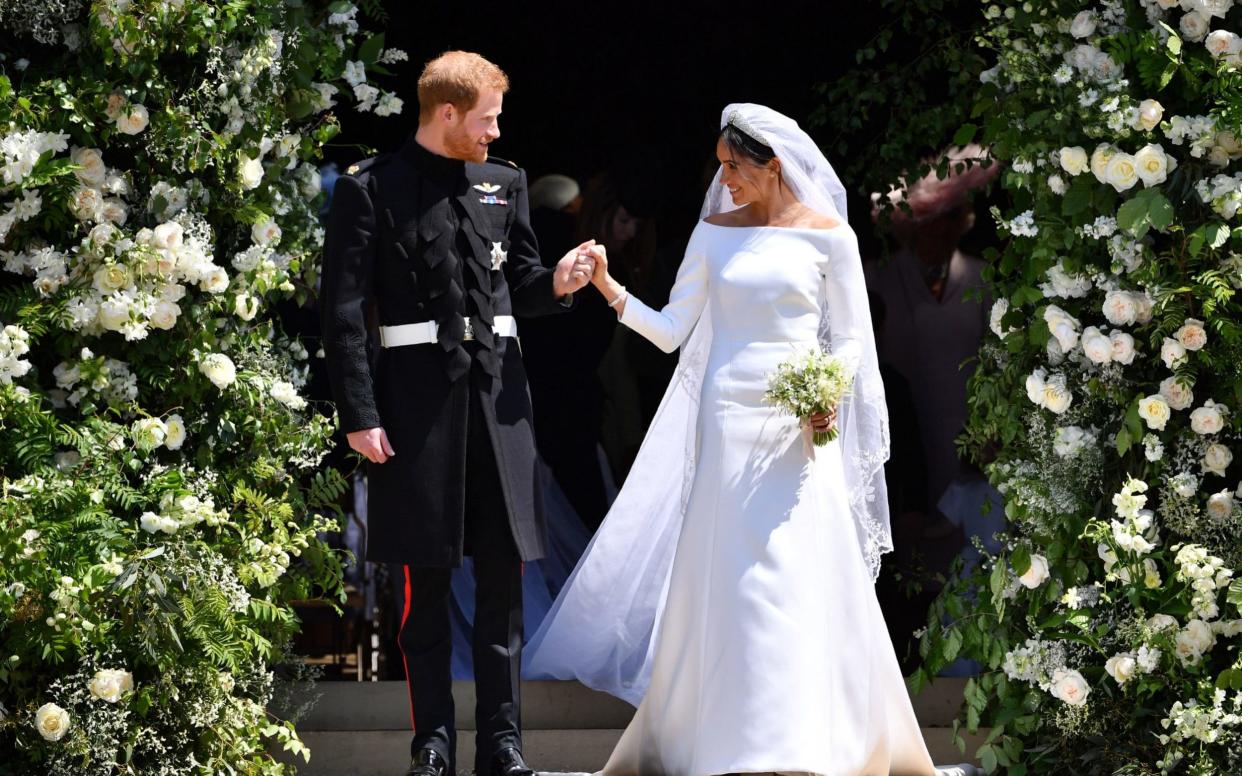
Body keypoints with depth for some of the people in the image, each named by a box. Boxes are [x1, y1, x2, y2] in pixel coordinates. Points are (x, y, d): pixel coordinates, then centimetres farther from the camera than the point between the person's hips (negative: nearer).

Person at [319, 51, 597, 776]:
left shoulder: (505, 183, 9)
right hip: (417, 394, -4)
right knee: (426, 579, 3)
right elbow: (345, 312, -6)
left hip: (497, 389, 4)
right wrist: (360, 414, -11)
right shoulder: (371, 190, -4)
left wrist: (556, 283, -5)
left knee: (504, 575, 5)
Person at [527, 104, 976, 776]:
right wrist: (613, 292, -6)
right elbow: (672, 332, 7)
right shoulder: (715, 232, 8)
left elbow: (850, 337, 5)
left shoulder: (827, 236, 1)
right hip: (728, 422, 2)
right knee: (727, 575, 0)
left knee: (803, 572, -8)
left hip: (799, 426, -2)